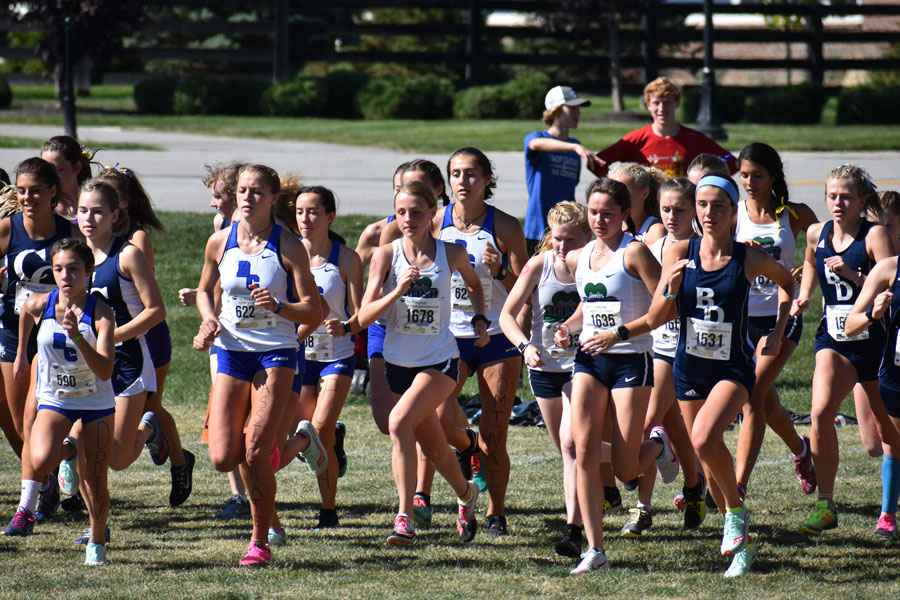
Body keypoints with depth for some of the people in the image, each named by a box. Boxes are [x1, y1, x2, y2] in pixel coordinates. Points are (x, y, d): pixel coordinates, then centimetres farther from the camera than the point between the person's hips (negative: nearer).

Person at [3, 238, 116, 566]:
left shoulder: (100, 313, -21)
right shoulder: (39, 305, -13)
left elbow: (104, 371, -30)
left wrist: (77, 337, -41)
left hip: (96, 405, -1)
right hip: (54, 400, 1)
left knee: (95, 483, 1)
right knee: (41, 460, -27)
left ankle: (97, 542, 27)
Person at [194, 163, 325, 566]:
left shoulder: (288, 247, -7)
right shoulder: (220, 242, 3)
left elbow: (314, 312, -6)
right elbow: (204, 291, 20)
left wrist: (278, 306, -24)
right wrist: (209, 319, -1)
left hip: (276, 352, -4)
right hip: (231, 351, 4)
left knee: (255, 455, -14)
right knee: (223, 459, -3)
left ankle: (260, 541, 3)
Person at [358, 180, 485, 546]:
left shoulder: (452, 254, -4)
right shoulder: (386, 255, -5)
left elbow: (473, 283, 20)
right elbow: (364, 317, -9)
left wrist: (479, 318, 6)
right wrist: (398, 291, -22)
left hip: (440, 361, -3)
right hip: (398, 361, 3)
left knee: (400, 421, -27)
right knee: (434, 448, 14)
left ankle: (404, 518, -24)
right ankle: (466, 495, 43)